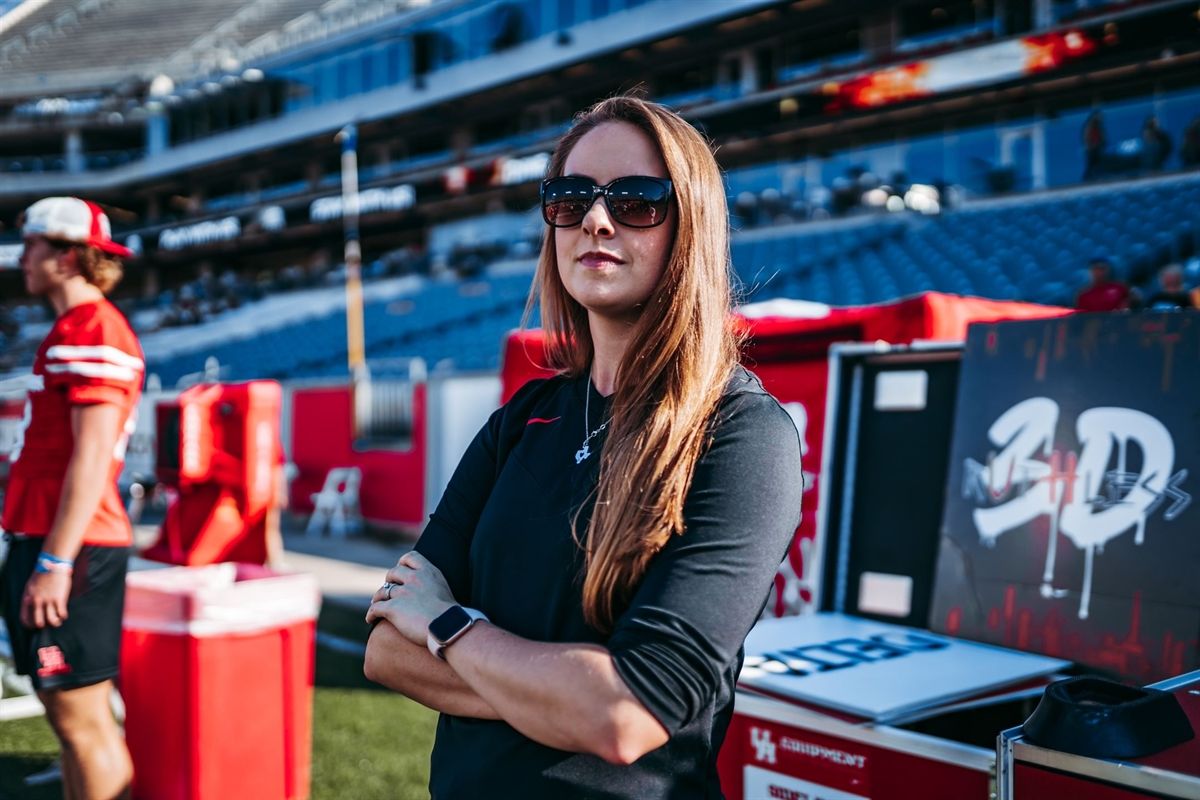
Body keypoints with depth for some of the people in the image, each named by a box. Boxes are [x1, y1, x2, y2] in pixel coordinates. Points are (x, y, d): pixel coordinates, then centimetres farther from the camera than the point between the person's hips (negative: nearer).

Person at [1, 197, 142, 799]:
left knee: (83, 720, -6)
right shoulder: (74, 329, 19)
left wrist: (54, 562, -22)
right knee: (69, 718, 14)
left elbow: (91, 456, -20)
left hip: (68, 548, -10)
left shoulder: (92, 331, -12)